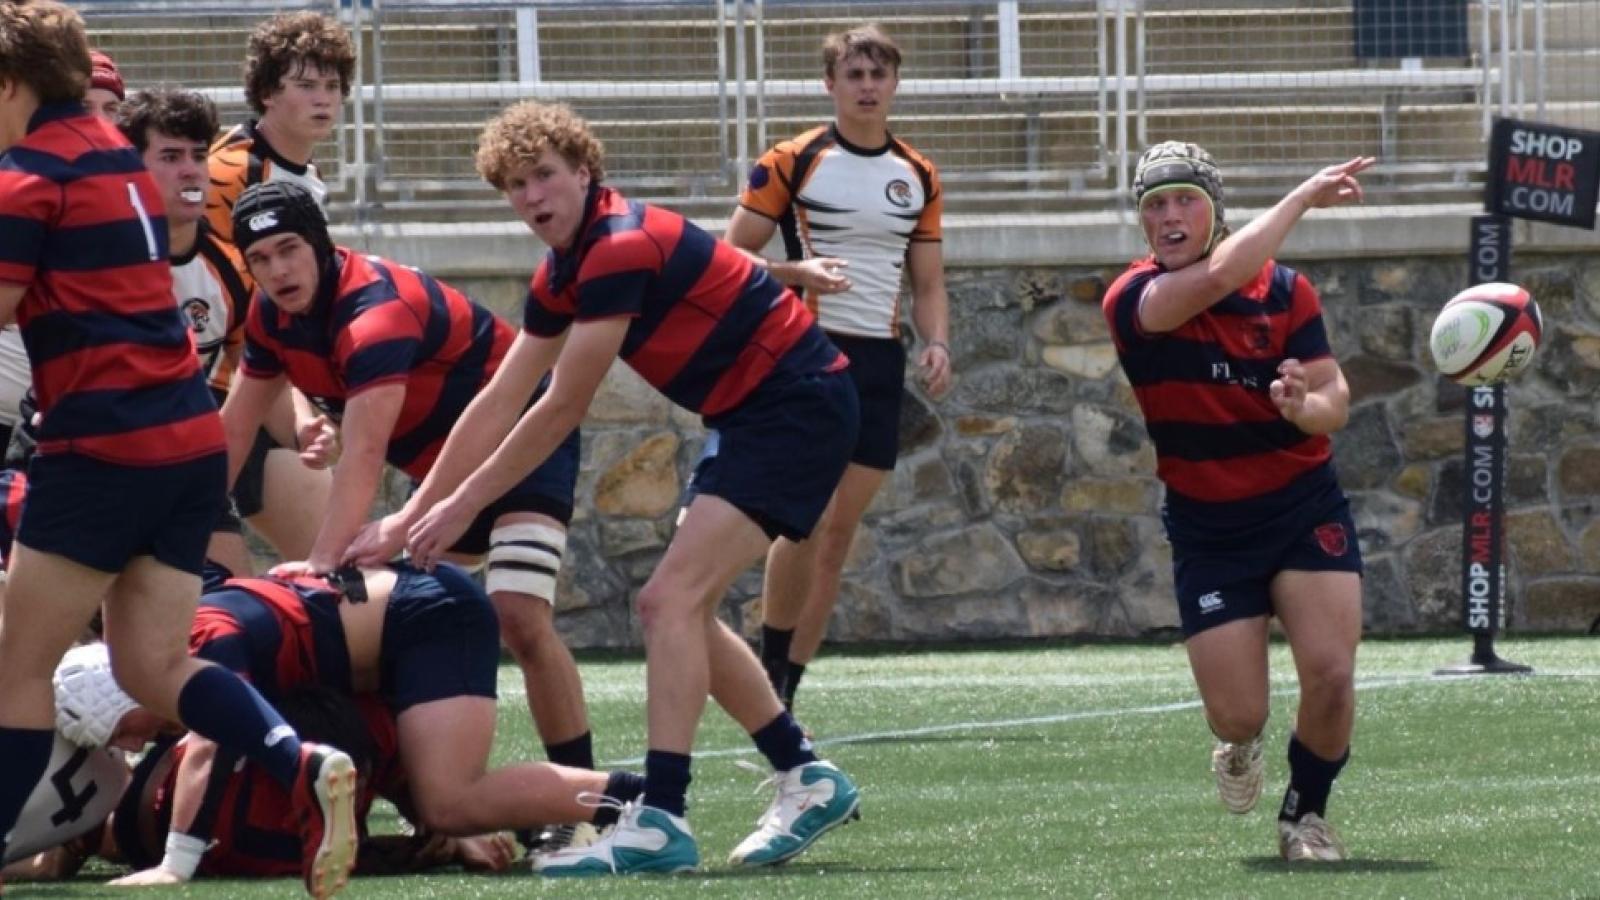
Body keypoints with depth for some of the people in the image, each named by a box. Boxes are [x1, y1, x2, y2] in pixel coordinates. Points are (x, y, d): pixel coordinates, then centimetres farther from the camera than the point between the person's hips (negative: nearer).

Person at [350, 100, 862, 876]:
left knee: (672, 598, -18)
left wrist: (462, 505, -10)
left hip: (798, 404, -10)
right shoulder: (563, 274, 8)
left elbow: (561, 411, -18)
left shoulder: (622, 247, -21)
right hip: (753, 417, 10)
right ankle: (807, 778, 21)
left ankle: (661, 821, -23)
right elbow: (499, 405, 12)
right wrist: (412, 516, 9)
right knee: (677, 608, 12)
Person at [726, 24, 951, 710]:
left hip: (881, 366, 5)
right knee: (808, 520, -16)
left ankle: (783, 697, 9)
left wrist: (938, 344, -2)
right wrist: (799, 271, -20)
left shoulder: (919, 177, 11)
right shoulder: (792, 162, -4)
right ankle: (770, 674, -3)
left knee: (841, 531, 4)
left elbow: (928, 284, 17)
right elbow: (731, 257, -3)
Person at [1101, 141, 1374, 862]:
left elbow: (1335, 400, -7)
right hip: (1207, 527, -1)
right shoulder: (1132, 301, -13)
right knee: (1238, 715, -6)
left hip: (1304, 509, 1)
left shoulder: (1284, 289, -4)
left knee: (1331, 678, -16)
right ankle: (1240, 745, 35)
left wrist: (1308, 407, -31)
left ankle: (1305, 814, 13)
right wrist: (1304, 197, -26)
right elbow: (1218, 276, -32)